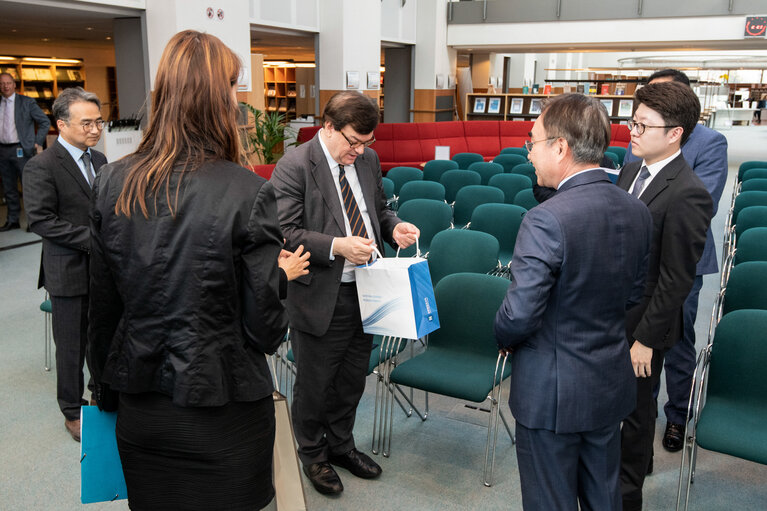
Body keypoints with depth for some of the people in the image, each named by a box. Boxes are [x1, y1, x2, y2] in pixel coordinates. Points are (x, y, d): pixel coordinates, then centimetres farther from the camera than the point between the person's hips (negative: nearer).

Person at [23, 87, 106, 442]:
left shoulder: (98, 159, 11)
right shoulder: (41, 167, -13)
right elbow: (40, 220, -18)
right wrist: (92, 238, -22)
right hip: (69, 273, -6)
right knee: (72, 346, 7)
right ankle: (73, 413, 25)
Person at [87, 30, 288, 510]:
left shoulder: (112, 183, -5)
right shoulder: (248, 192, -19)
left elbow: (103, 307, 3)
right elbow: (264, 326, -14)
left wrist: (107, 391, 17)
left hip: (139, 408, 5)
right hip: (221, 413, -4)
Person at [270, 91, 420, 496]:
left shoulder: (368, 159, 6)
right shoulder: (293, 167, -14)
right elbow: (286, 233, -18)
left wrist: (393, 227, -3)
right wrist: (336, 246, -29)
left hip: (363, 291, 6)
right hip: (320, 296, -6)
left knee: (353, 378, 21)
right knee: (314, 384, 12)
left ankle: (340, 444, 44)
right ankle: (312, 454, 36)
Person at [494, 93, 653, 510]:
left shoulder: (546, 219, -26)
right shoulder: (637, 212, -2)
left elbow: (519, 315, -26)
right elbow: (634, 294, 9)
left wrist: (504, 339, -4)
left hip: (552, 391, -7)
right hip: (610, 384, 7)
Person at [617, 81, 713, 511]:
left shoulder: (688, 195, -23)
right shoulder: (631, 171, 3)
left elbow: (677, 280, -21)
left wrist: (646, 339, -17)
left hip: (642, 322, -7)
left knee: (636, 410, 12)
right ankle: (635, 459, 48)